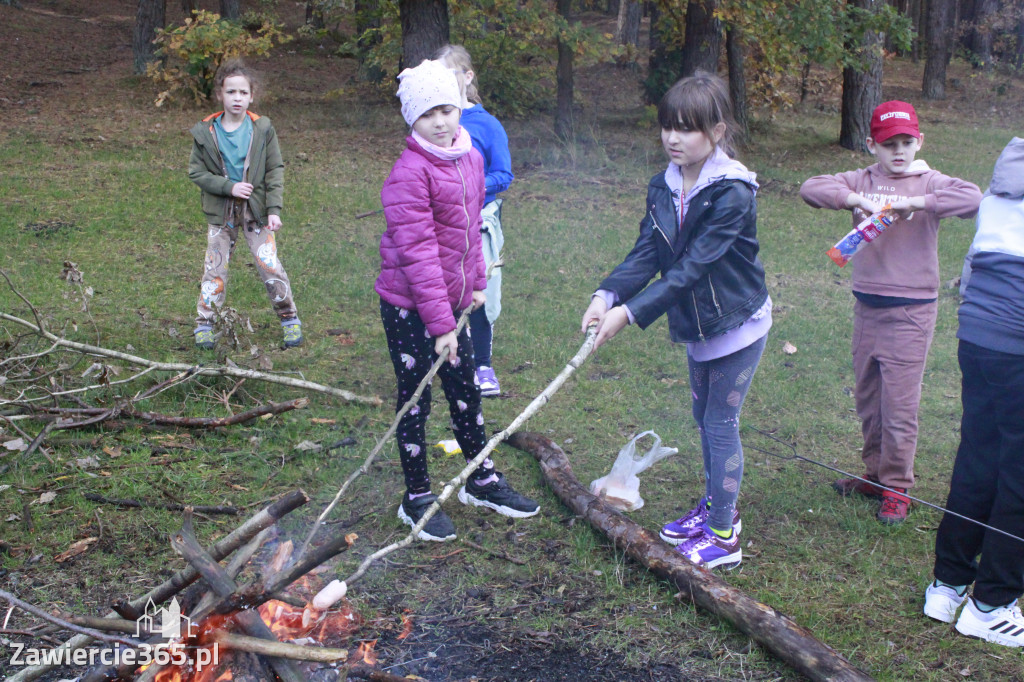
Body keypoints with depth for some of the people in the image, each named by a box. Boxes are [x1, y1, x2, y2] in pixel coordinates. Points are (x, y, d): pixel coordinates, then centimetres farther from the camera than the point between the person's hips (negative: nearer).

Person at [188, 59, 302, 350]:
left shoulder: (262, 129, -5)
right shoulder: (205, 132, -5)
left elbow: (275, 171, -3)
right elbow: (196, 172, -2)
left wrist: (274, 209, -11)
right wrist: (229, 187, -16)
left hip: (256, 209, -1)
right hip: (221, 211, 1)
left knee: (270, 265, -2)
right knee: (215, 267, 5)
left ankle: (289, 318, 15)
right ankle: (204, 323, 19)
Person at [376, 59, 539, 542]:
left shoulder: (470, 159, 4)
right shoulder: (410, 173, -21)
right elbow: (418, 254, -25)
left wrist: (476, 283, 18)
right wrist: (441, 323, -26)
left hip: (451, 300, 7)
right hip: (409, 306, -7)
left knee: (465, 391, 18)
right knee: (415, 401, 5)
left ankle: (481, 481, 36)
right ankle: (417, 498, 22)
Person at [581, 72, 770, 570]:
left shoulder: (732, 192, -25)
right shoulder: (663, 187, -2)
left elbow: (692, 267, -29)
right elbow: (646, 253, -10)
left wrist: (630, 312, -34)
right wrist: (607, 295, -27)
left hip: (737, 322, -7)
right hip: (696, 324, 7)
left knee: (721, 424, -1)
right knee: (704, 419, 19)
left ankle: (724, 537, 11)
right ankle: (716, 506, 38)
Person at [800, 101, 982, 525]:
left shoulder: (929, 184, -5)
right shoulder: (862, 181, 3)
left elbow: (973, 198, -23)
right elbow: (811, 188, -10)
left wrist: (912, 203, -27)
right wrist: (856, 200, -23)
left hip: (911, 310, -4)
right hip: (866, 306, 4)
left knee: (899, 405, 0)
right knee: (868, 399, 15)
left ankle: (897, 488, 16)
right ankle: (876, 473, 32)